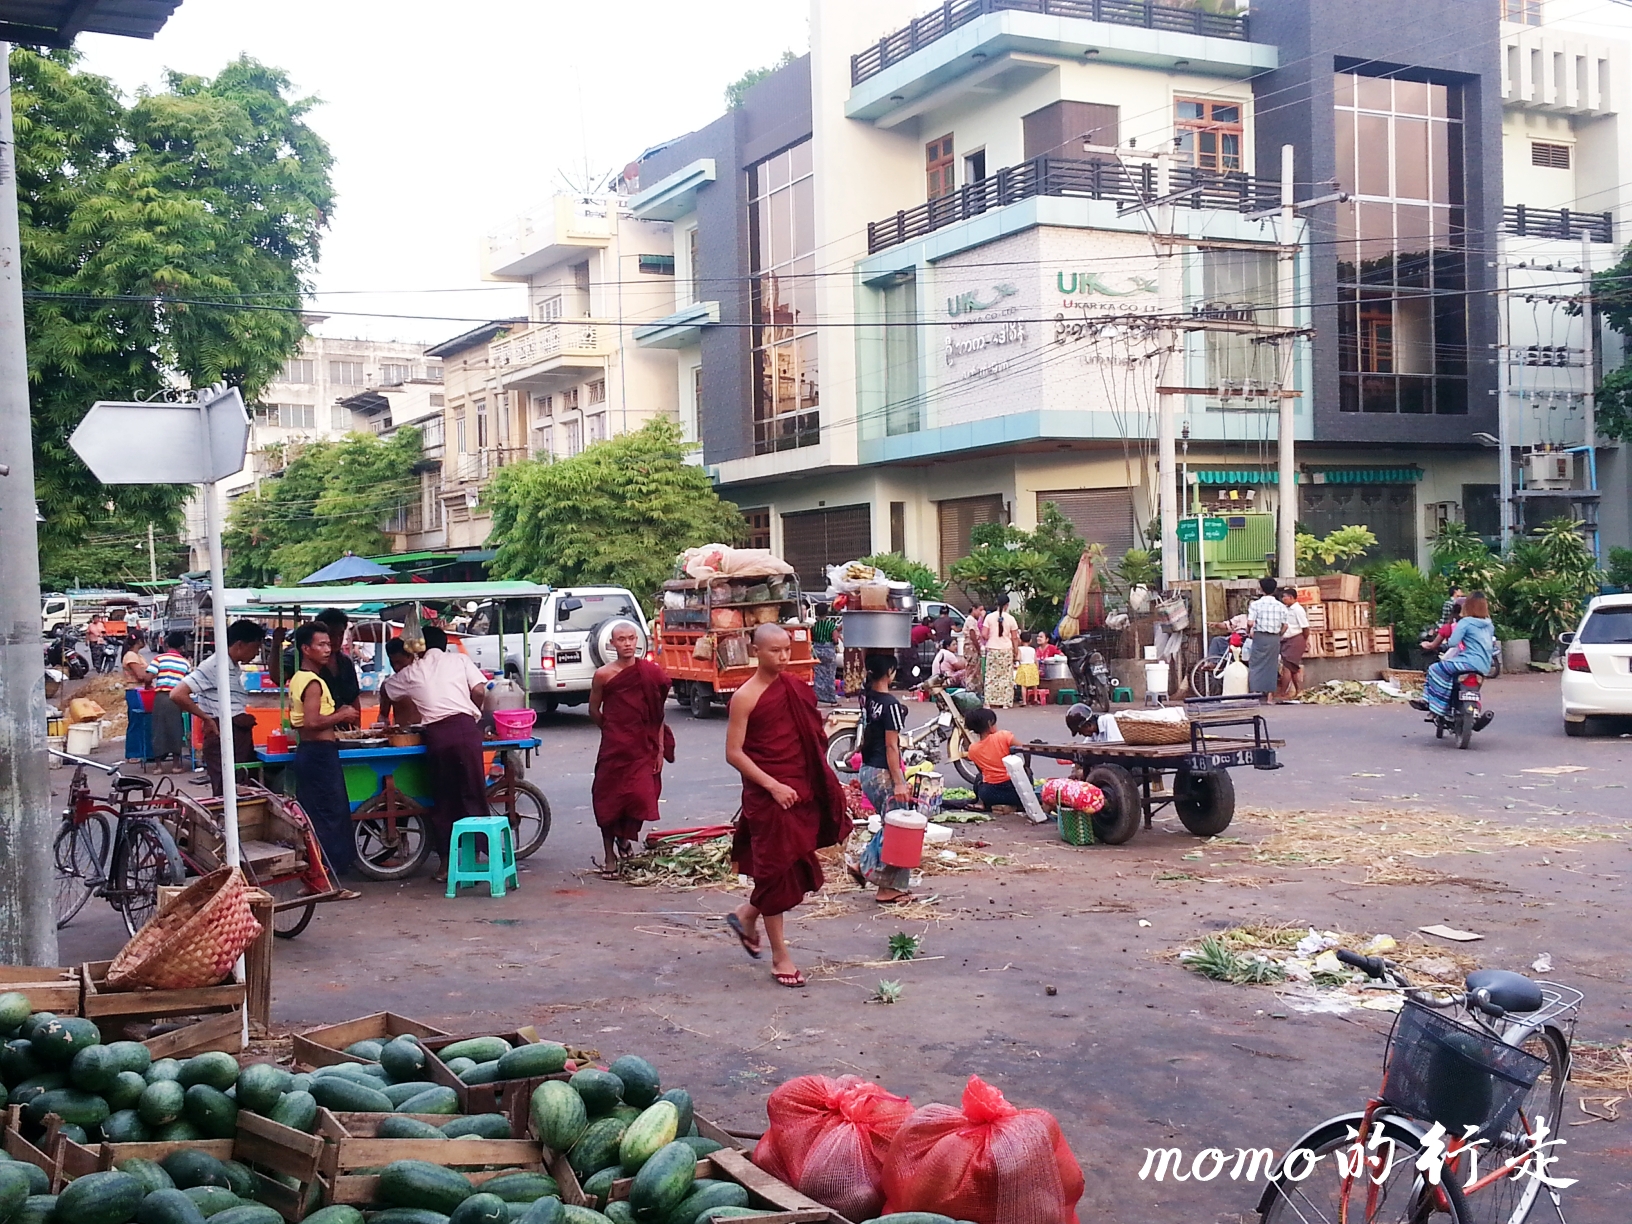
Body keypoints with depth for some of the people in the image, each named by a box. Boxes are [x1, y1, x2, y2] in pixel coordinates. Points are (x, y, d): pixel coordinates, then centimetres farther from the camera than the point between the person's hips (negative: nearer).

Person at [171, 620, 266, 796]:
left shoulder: (236, 669, 15)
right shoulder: (213, 666, -13)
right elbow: (177, 694, -20)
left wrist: (246, 718, 6)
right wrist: (208, 719, -13)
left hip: (242, 737, 9)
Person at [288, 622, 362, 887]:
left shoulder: (297, 680, 15)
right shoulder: (314, 682, -16)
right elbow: (313, 721, -27)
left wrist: (335, 715, 15)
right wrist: (342, 716, -13)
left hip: (306, 752, 10)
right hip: (321, 753, -10)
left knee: (310, 816, 13)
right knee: (331, 815, -6)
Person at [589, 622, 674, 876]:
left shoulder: (651, 673, 0)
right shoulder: (603, 675, -4)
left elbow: (658, 715, 4)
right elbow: (594, 712, 9)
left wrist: (661, 748, 1)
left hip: (643, 748, 1)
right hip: (614, 748, -1)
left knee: (640, 796, -8)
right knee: (608, 799, 1)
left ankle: (625, 838, 24)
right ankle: (609, 857, 16)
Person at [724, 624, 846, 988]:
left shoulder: (795, 688, 8)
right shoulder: (746, 697, -10)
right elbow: (733, 753, -12)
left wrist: (821, 787, 7)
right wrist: (773, 786, -18)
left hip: (802, 790, 6)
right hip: (767, 794, -6)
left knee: (798, 869, 11)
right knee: (776, 869, 0)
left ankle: (747, 915, 34)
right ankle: (780, 957, 11)